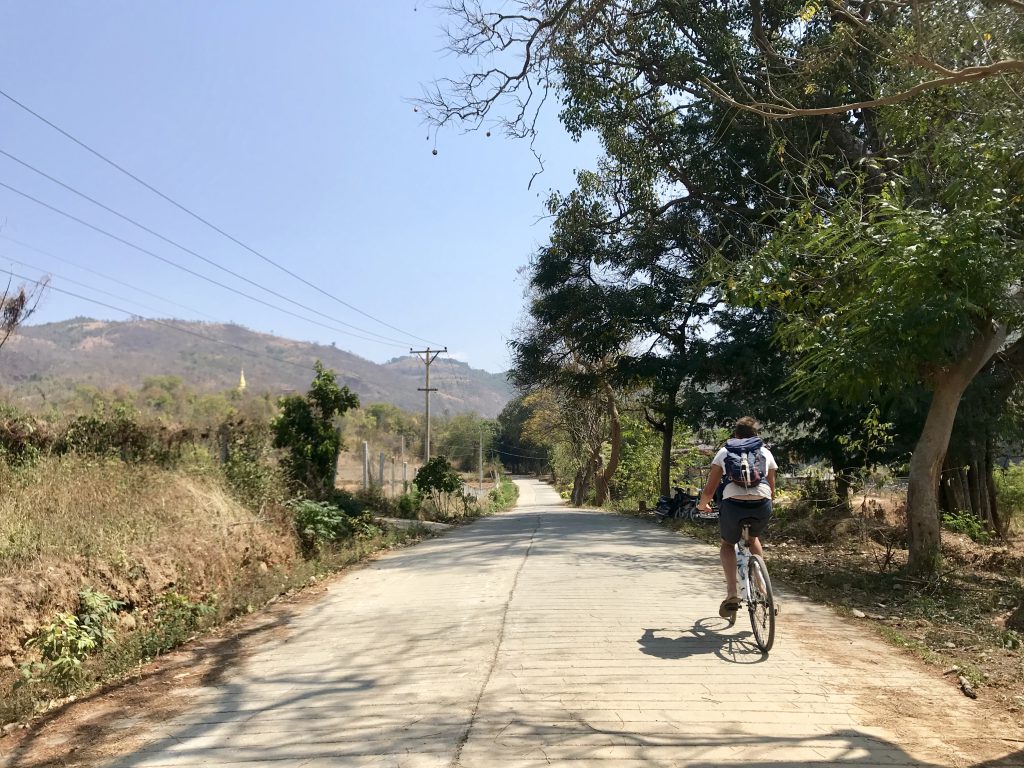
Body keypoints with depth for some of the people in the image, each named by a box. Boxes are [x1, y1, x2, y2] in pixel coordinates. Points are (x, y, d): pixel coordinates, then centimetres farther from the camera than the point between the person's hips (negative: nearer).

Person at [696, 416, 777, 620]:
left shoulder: (724, 452, 19)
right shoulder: (765, 452, 24)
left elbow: (709, 489, 16)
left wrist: (702, 505, 36)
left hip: (733, 504, -2)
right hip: (762, 506, 2)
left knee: (727, 545, 26)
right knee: (753, 538, 36)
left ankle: (732, 594, 6)